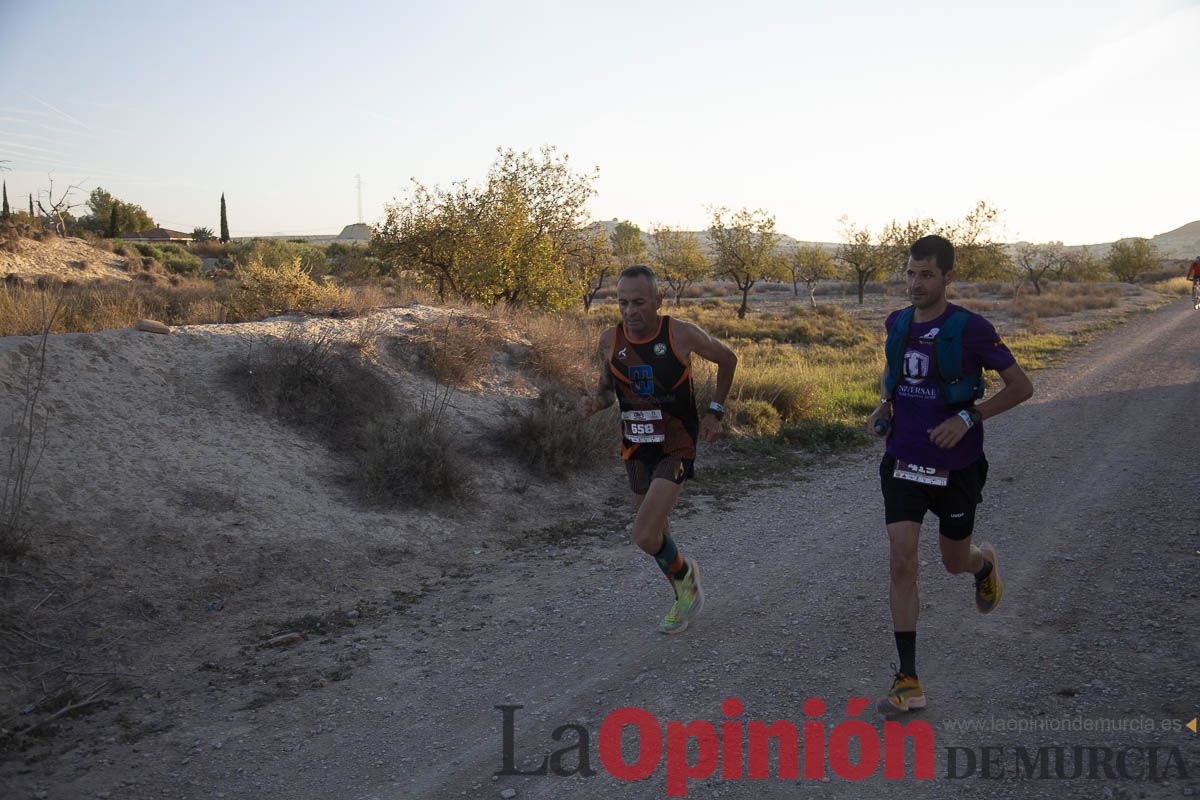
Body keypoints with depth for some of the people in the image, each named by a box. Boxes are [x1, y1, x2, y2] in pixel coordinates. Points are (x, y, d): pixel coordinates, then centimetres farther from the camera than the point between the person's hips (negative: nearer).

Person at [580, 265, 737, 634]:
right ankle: (685, 591, 45)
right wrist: (596, 401, -14)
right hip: (635, 448, 5)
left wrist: (715, 411, -1)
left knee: (645, 536, -18)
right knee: (655, 532, 18)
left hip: (675, 447, -5)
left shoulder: (681, 334, -17)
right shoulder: (610, 340, -7)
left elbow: (727, 359, 1)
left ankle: (682, 573, 14)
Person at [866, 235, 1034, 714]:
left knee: (955, 563, 15)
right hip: (903, 463, 3)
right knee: (902, 563, -9)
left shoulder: (971, 329, -13)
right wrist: (884, 406, 3)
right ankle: (908, 683, -3)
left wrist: (968, 418, -20)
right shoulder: (897, 324, 1)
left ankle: (985, 564, 56)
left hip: (956, 467, -3)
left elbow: (1021, 387, -7)